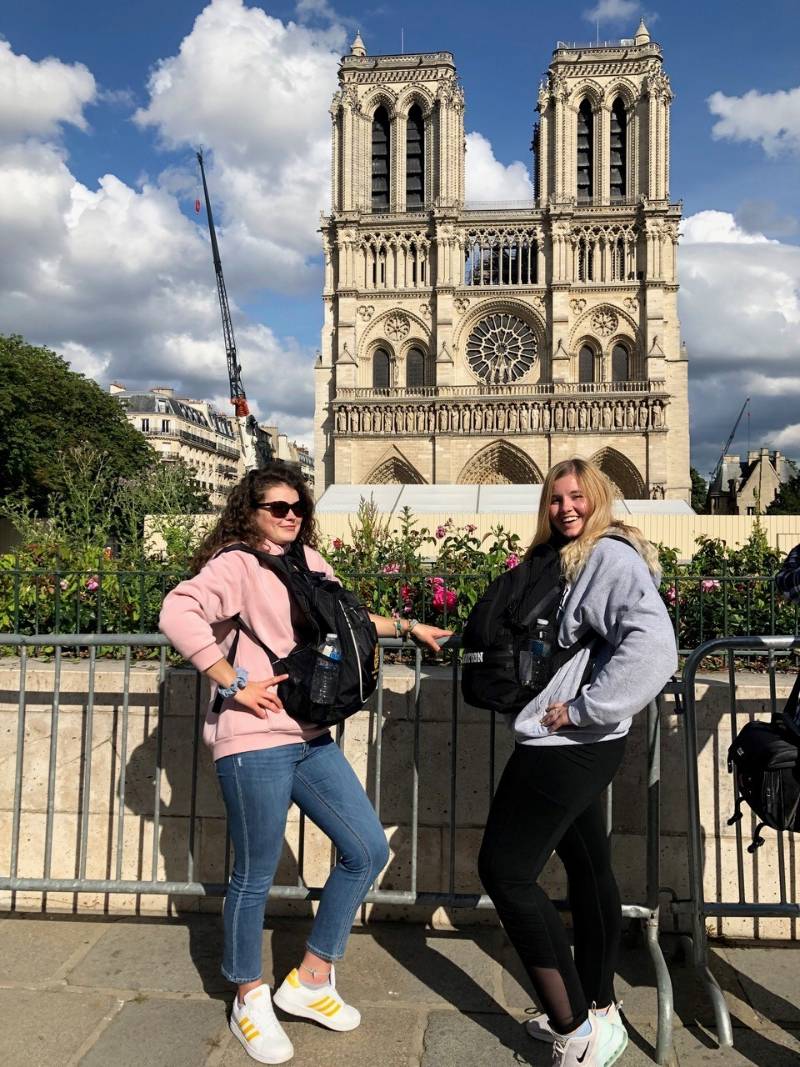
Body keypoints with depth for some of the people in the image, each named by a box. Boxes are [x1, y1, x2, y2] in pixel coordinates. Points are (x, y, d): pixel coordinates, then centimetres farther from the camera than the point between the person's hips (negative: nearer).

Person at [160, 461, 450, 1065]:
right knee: (255, 876, 6)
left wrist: (408, 628, 26)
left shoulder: (309, 563, 13)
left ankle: (310, 981, 28)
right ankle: (250, 1001, 33)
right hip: (255, 743, -8)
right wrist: (235, 683, -22)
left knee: (369, 850, 10)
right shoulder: (237, 564, -10)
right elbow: (178, 614, -24)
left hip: (312, 738, 8)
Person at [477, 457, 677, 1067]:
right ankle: (598, 1012, 33)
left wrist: (582, 709, -24)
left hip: (570, 745, -10)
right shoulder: (565, 559, 13)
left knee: (505, 869, -4)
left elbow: (653, 647, -28)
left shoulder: (612, 556, -15)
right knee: (588, 867, 17)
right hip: (569, 746, 10)